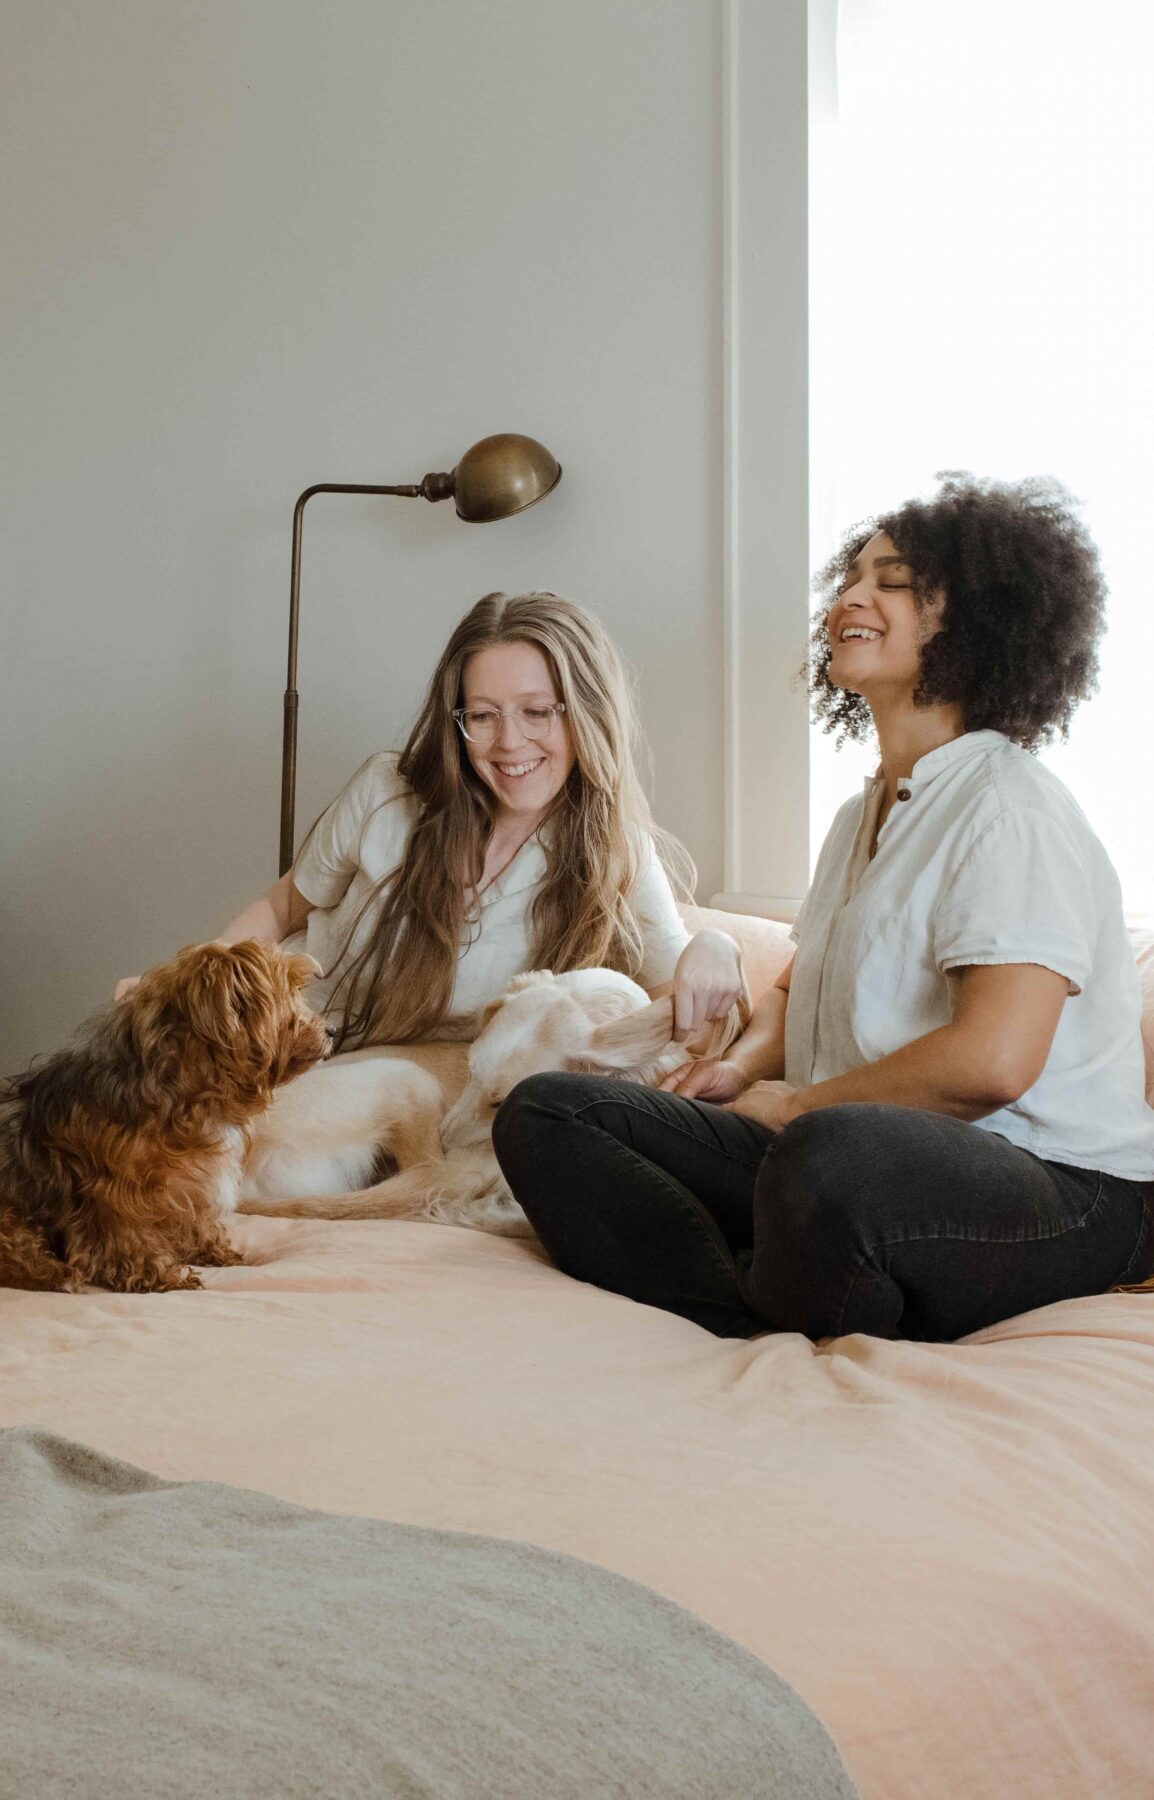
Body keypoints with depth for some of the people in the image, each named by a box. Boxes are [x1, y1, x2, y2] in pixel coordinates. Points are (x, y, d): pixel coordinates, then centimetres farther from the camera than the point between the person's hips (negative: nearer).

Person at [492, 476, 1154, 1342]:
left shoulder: (1011, 805, -9)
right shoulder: (862, 816, 22)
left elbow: (991, 1060, -22)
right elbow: (796, 990, 32)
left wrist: (793, 1103, -9)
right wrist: (745, 1066, 8)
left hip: (1054, 1188, -9)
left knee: (835, 1155, -44)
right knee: (544, 1112, -5)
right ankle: (766, 1333, -22)